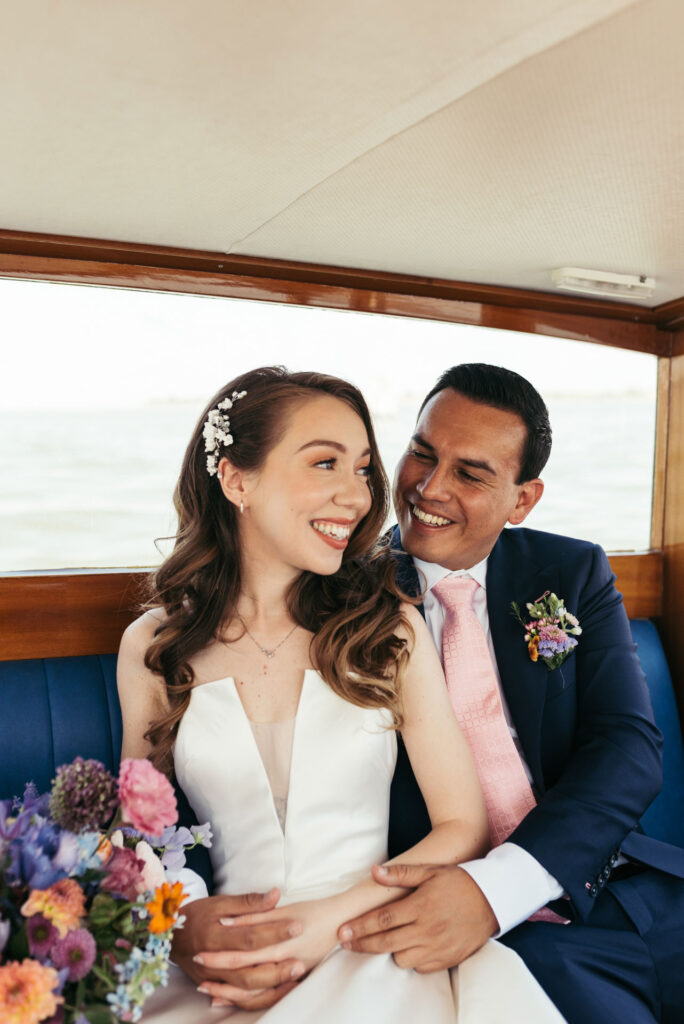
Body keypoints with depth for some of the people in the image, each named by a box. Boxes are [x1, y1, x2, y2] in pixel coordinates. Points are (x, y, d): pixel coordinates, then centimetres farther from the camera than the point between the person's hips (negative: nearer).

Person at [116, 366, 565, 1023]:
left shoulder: (392, 629, 0)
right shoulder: (151, 648, 3)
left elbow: (463, 826, 1)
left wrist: (336, 918, -13)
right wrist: (181, 925, -8)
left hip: (373, 951, 0)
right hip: (224, 967, 1)